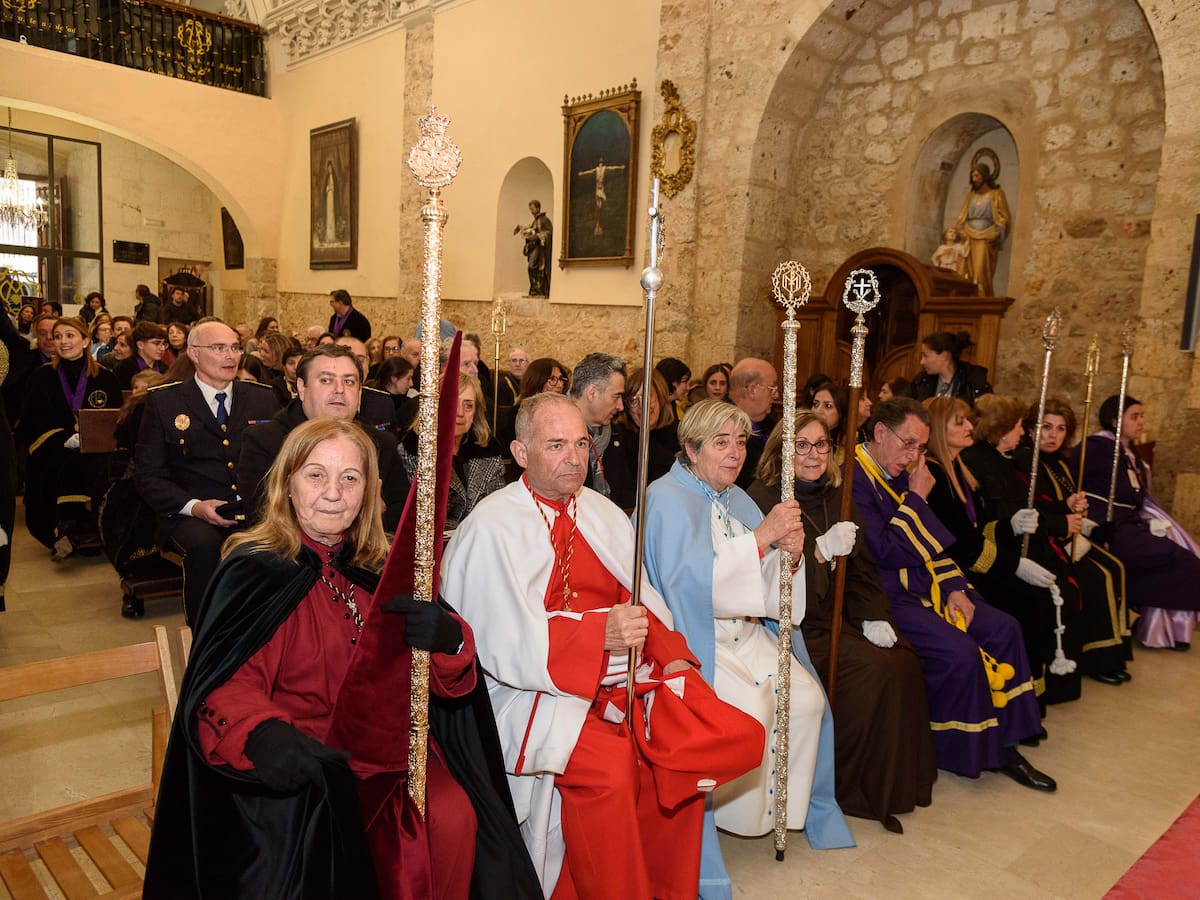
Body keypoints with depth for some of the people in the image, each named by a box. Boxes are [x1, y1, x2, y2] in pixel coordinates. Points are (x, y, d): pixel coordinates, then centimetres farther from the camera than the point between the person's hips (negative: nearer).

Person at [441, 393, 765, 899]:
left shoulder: (604, 515, 13)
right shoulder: (491, 527, -7)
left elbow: (643, 603, 11)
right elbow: (506, 642, -15)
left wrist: (671, 655, -8)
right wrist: (600, 633, -24)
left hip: (621, 677, 6)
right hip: (537, 688, -6)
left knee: (737, 734, -11)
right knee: (608, 762, -33)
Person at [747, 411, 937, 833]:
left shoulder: (837, 498, 14)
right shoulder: (762, 499, -7)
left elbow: (862, 568, 15)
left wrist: (875, 617, 0)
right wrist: (821, 550, -26)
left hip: (840, 618, 7)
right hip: (795, 625, -6)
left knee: (905, 662, -15)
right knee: (875, 671, -23)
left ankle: (901, 781, 3)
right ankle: (856, 789, -4)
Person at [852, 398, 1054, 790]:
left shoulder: (900, 475, 11)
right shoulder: (854, 478, -16)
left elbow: (929, 541, 17)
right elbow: (883, 550, -22)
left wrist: (953, 587, 4)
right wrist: (915, 499, -13)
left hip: (922, 586, 9)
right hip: (885, 595, -9)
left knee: (1004, 629, 2)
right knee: (959, 652, -23)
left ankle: (1003, 744, 11)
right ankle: (956, 753, 2)